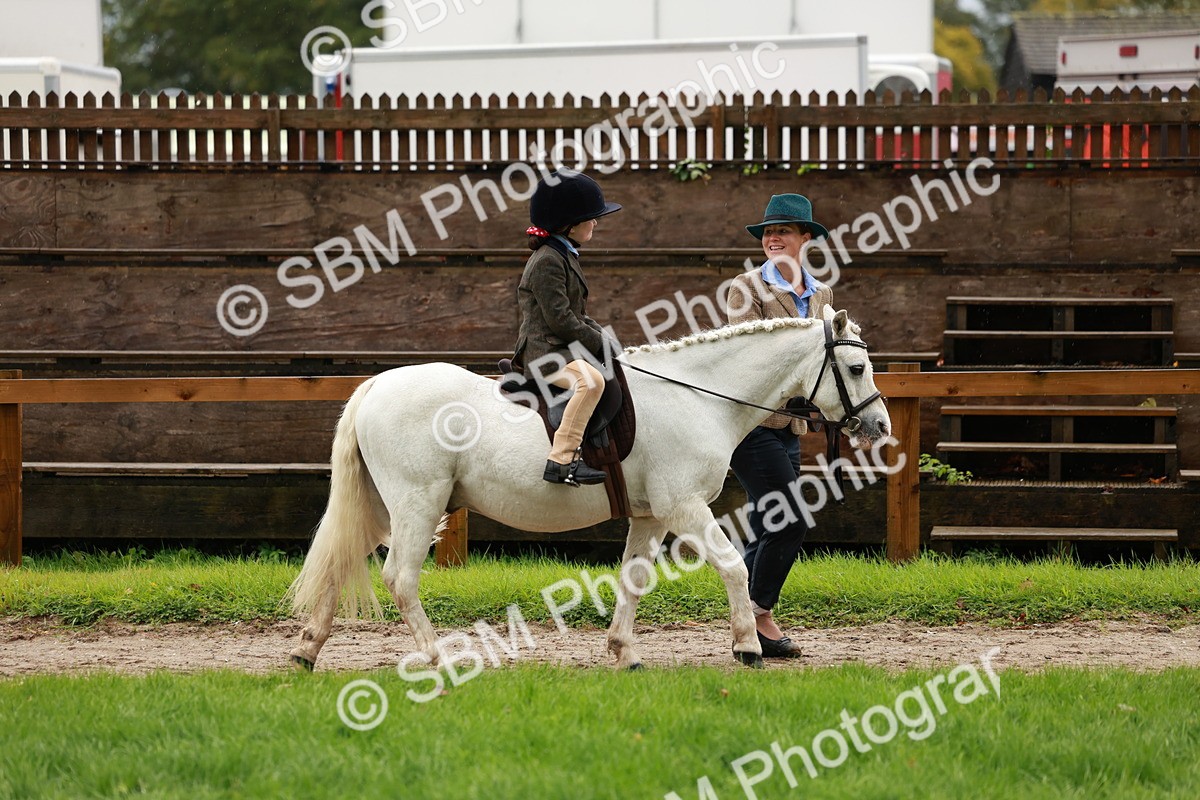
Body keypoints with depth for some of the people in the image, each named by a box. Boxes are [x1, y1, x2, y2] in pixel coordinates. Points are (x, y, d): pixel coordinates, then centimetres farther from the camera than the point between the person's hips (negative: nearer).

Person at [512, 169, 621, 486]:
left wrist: (602, 335, 9)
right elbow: (560, 319, -20)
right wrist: (599, 343, -13)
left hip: (563, 350, 11)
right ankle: (562, 460, -40)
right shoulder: (547, 261, -14)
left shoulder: (566, 257, 19)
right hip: (543, 351, -11)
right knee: (591, 380, -36)